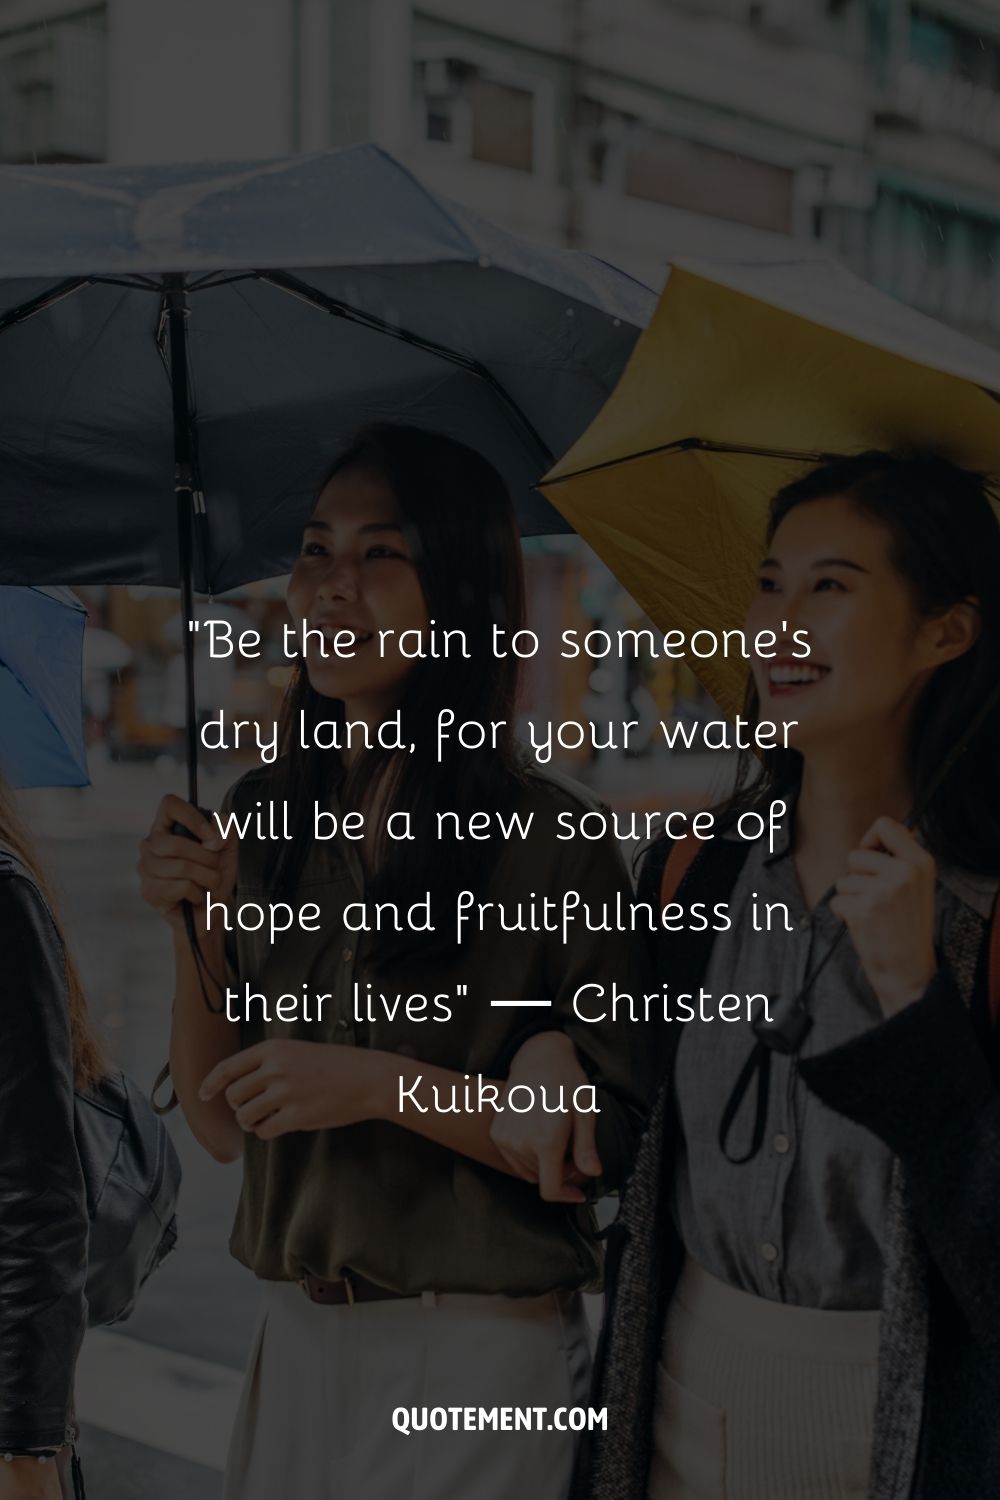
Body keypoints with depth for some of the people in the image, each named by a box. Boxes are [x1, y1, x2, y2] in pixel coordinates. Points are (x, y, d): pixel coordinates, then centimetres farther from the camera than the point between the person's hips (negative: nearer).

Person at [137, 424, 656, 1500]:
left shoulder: (550, 838, -15)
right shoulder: (262, 815, 0)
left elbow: (609, 1146, -13)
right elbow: (221, 1126, 1)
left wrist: (385, 1082, -22)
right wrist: (199, 931, -12)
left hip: (480, 1354, -5)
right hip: (295, 1334, 5)